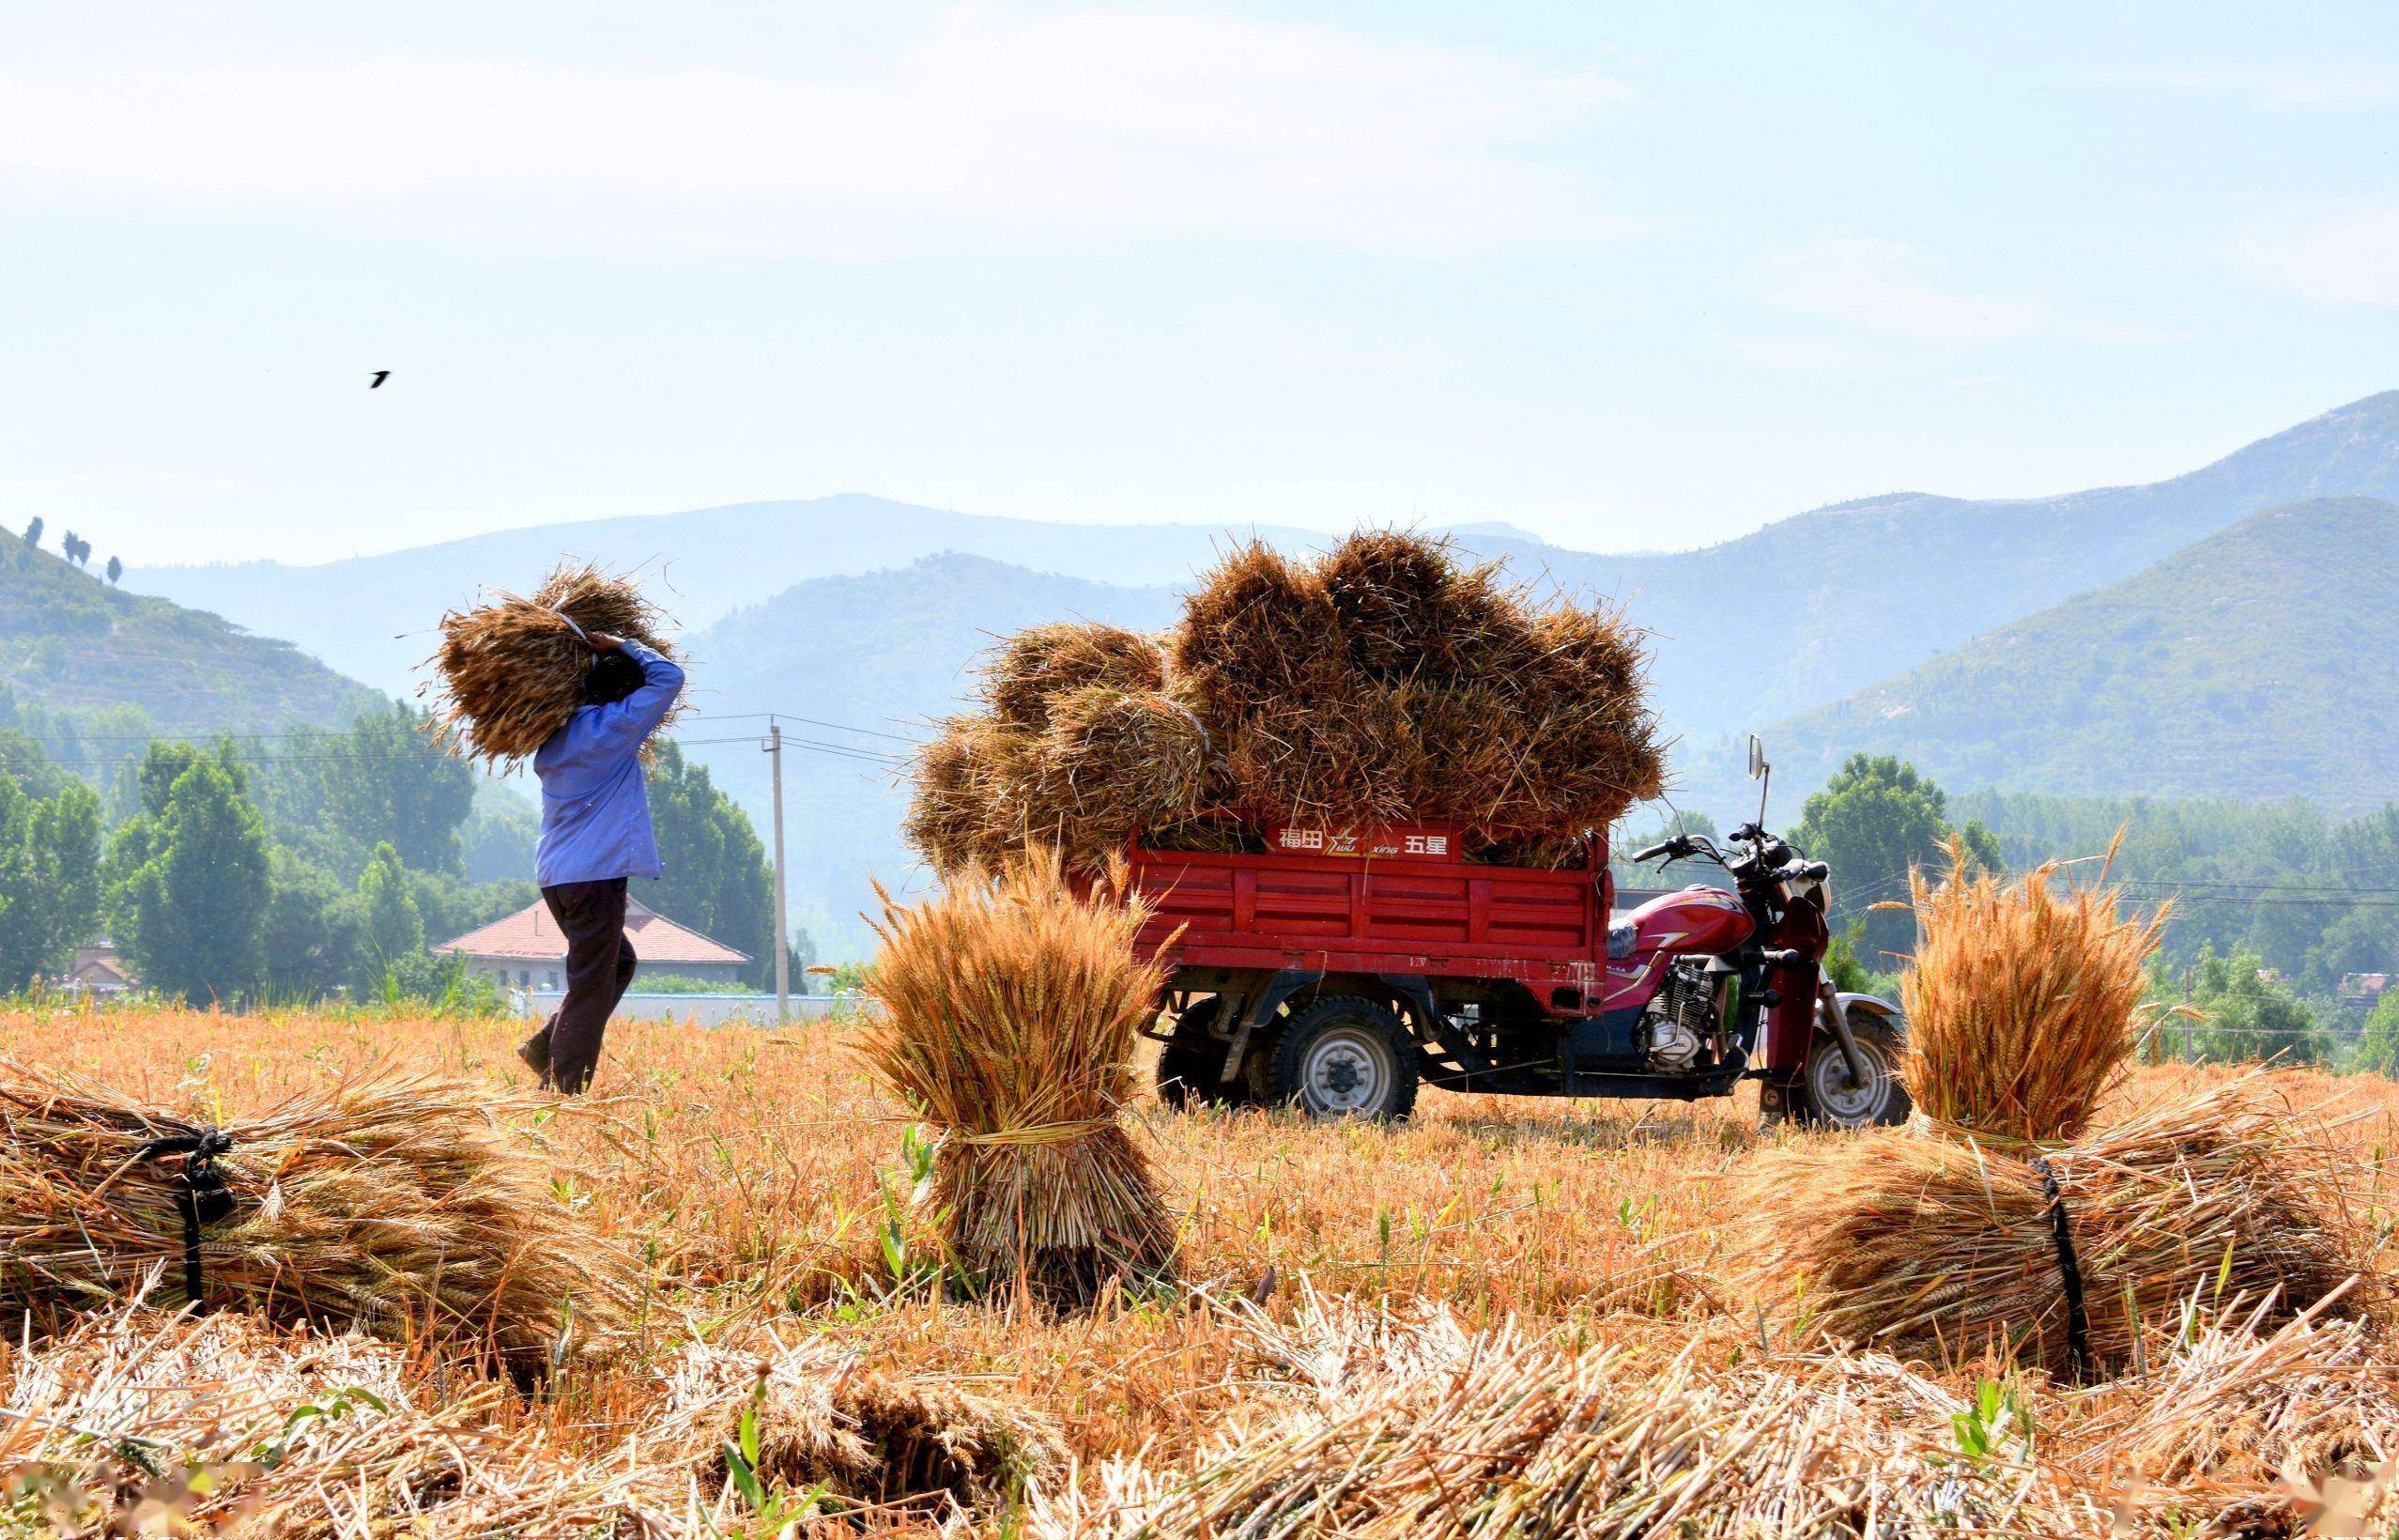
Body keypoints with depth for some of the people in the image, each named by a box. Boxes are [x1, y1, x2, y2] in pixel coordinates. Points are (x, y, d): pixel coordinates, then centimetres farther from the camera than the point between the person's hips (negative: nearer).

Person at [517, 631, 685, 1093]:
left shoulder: (555, 739, 12)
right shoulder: (613, 727, -9)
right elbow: (668, 677, -5)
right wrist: (623, 647, 7)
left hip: (556, 876, 9)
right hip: (595, 874, -9)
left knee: (618, 962, 23)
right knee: (591, 985, -3)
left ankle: (544, 1046, 16)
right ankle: (564, 1086, -3)